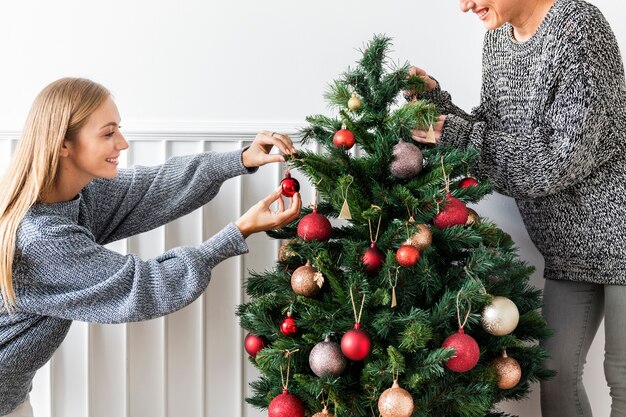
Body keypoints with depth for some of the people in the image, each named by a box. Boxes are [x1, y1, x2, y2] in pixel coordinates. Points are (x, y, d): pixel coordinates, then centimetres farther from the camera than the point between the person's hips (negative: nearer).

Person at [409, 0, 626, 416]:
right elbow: (490, 135, 9)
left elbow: (564, 159, -22)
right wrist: (436, 101, -5)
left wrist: (457, 136, -22)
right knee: (556, 371, 8)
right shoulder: (497, 40, 7)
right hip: (569, 246, 7)